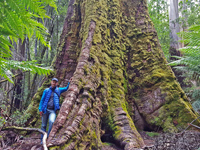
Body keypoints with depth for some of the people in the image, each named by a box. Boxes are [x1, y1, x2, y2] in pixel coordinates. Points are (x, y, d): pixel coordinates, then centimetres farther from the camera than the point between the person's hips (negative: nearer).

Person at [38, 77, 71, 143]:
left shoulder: (58, 90, 12)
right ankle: (42, 140, 14)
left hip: (53, 111, 0)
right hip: (45, 110, 0)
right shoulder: (46, 90, 7)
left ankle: (48, 137, -13)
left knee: (52, 122, -25)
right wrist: (40, 109, -1)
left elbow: (66, 88, 22)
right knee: (44, 125, 3)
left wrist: (69, 82, 6)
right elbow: (42, 100, 7)